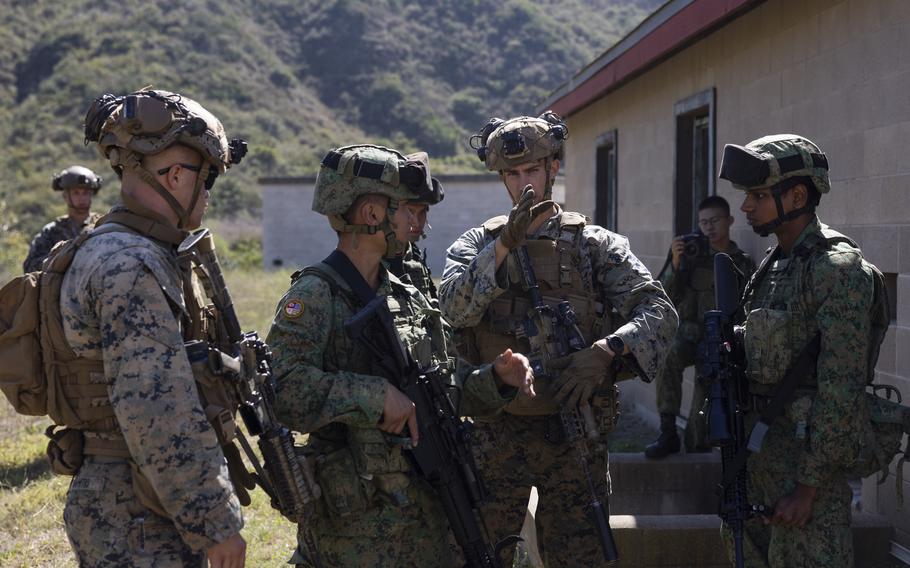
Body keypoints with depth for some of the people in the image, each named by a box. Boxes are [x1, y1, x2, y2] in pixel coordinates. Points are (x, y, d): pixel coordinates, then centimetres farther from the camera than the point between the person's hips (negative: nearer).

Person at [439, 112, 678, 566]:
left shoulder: (594, 244, 3)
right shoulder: (477, 244, 7)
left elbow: (659, 312, -7)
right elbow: (453, 309, -12)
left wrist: (604, 351, -24)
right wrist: (504, 247, -23)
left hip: (574, 430, -1)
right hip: (497, 431, 1)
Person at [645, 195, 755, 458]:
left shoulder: (743, 264, 8)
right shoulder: (691, 252, 2)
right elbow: (664, 298, -4)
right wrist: (674, 264, -18)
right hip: (689, 334, -2)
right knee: (668, 356, -34)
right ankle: (667, 433, -28)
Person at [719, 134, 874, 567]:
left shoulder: (838, 269, -16)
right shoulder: (774, 265, 12)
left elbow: (842, 389, -20)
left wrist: (808, 486, -20)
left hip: (807, 454, -9)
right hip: (762, 450, 9)